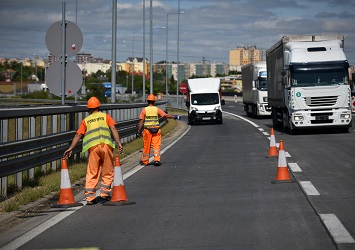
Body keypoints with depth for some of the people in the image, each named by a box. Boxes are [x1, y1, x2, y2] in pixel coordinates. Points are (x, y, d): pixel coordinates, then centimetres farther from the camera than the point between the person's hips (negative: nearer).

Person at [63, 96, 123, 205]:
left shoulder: (86, 120, 20)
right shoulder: (105, 116, 17)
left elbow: (78, 135, 11)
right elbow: (113, 129, 3)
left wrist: (71, 148, 11)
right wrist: (118, 143, -5)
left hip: (93, 147, 1)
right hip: (106, 144, -1)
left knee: (92, 173, 5)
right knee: (108, 172, 13)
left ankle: (90, 197, 0)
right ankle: (105, 193, 8)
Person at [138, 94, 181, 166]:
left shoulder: (144, 110, -2)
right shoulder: (157, 109, 0)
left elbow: (141, 121, -4)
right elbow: (165, 115, -4)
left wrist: (139, 130, -1)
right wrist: (175, 117, 5)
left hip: (147, 130, 0)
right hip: (156, 130, 0)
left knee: (146, 146, 8)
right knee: (156, 145, 1)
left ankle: (145, 161, 17)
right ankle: (157, 160, -10)